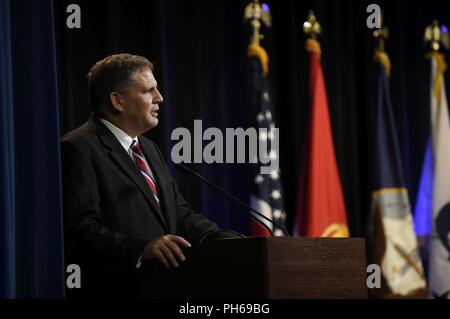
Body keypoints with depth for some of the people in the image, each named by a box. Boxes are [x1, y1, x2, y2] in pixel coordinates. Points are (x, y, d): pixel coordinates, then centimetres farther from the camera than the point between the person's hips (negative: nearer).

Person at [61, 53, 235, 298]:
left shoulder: (149, 149, 24)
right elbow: (80, 230, -14)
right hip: (116, 289, -8)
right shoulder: (78, 149, -5)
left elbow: (180, 214, 21)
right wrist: (142, 249, -25)